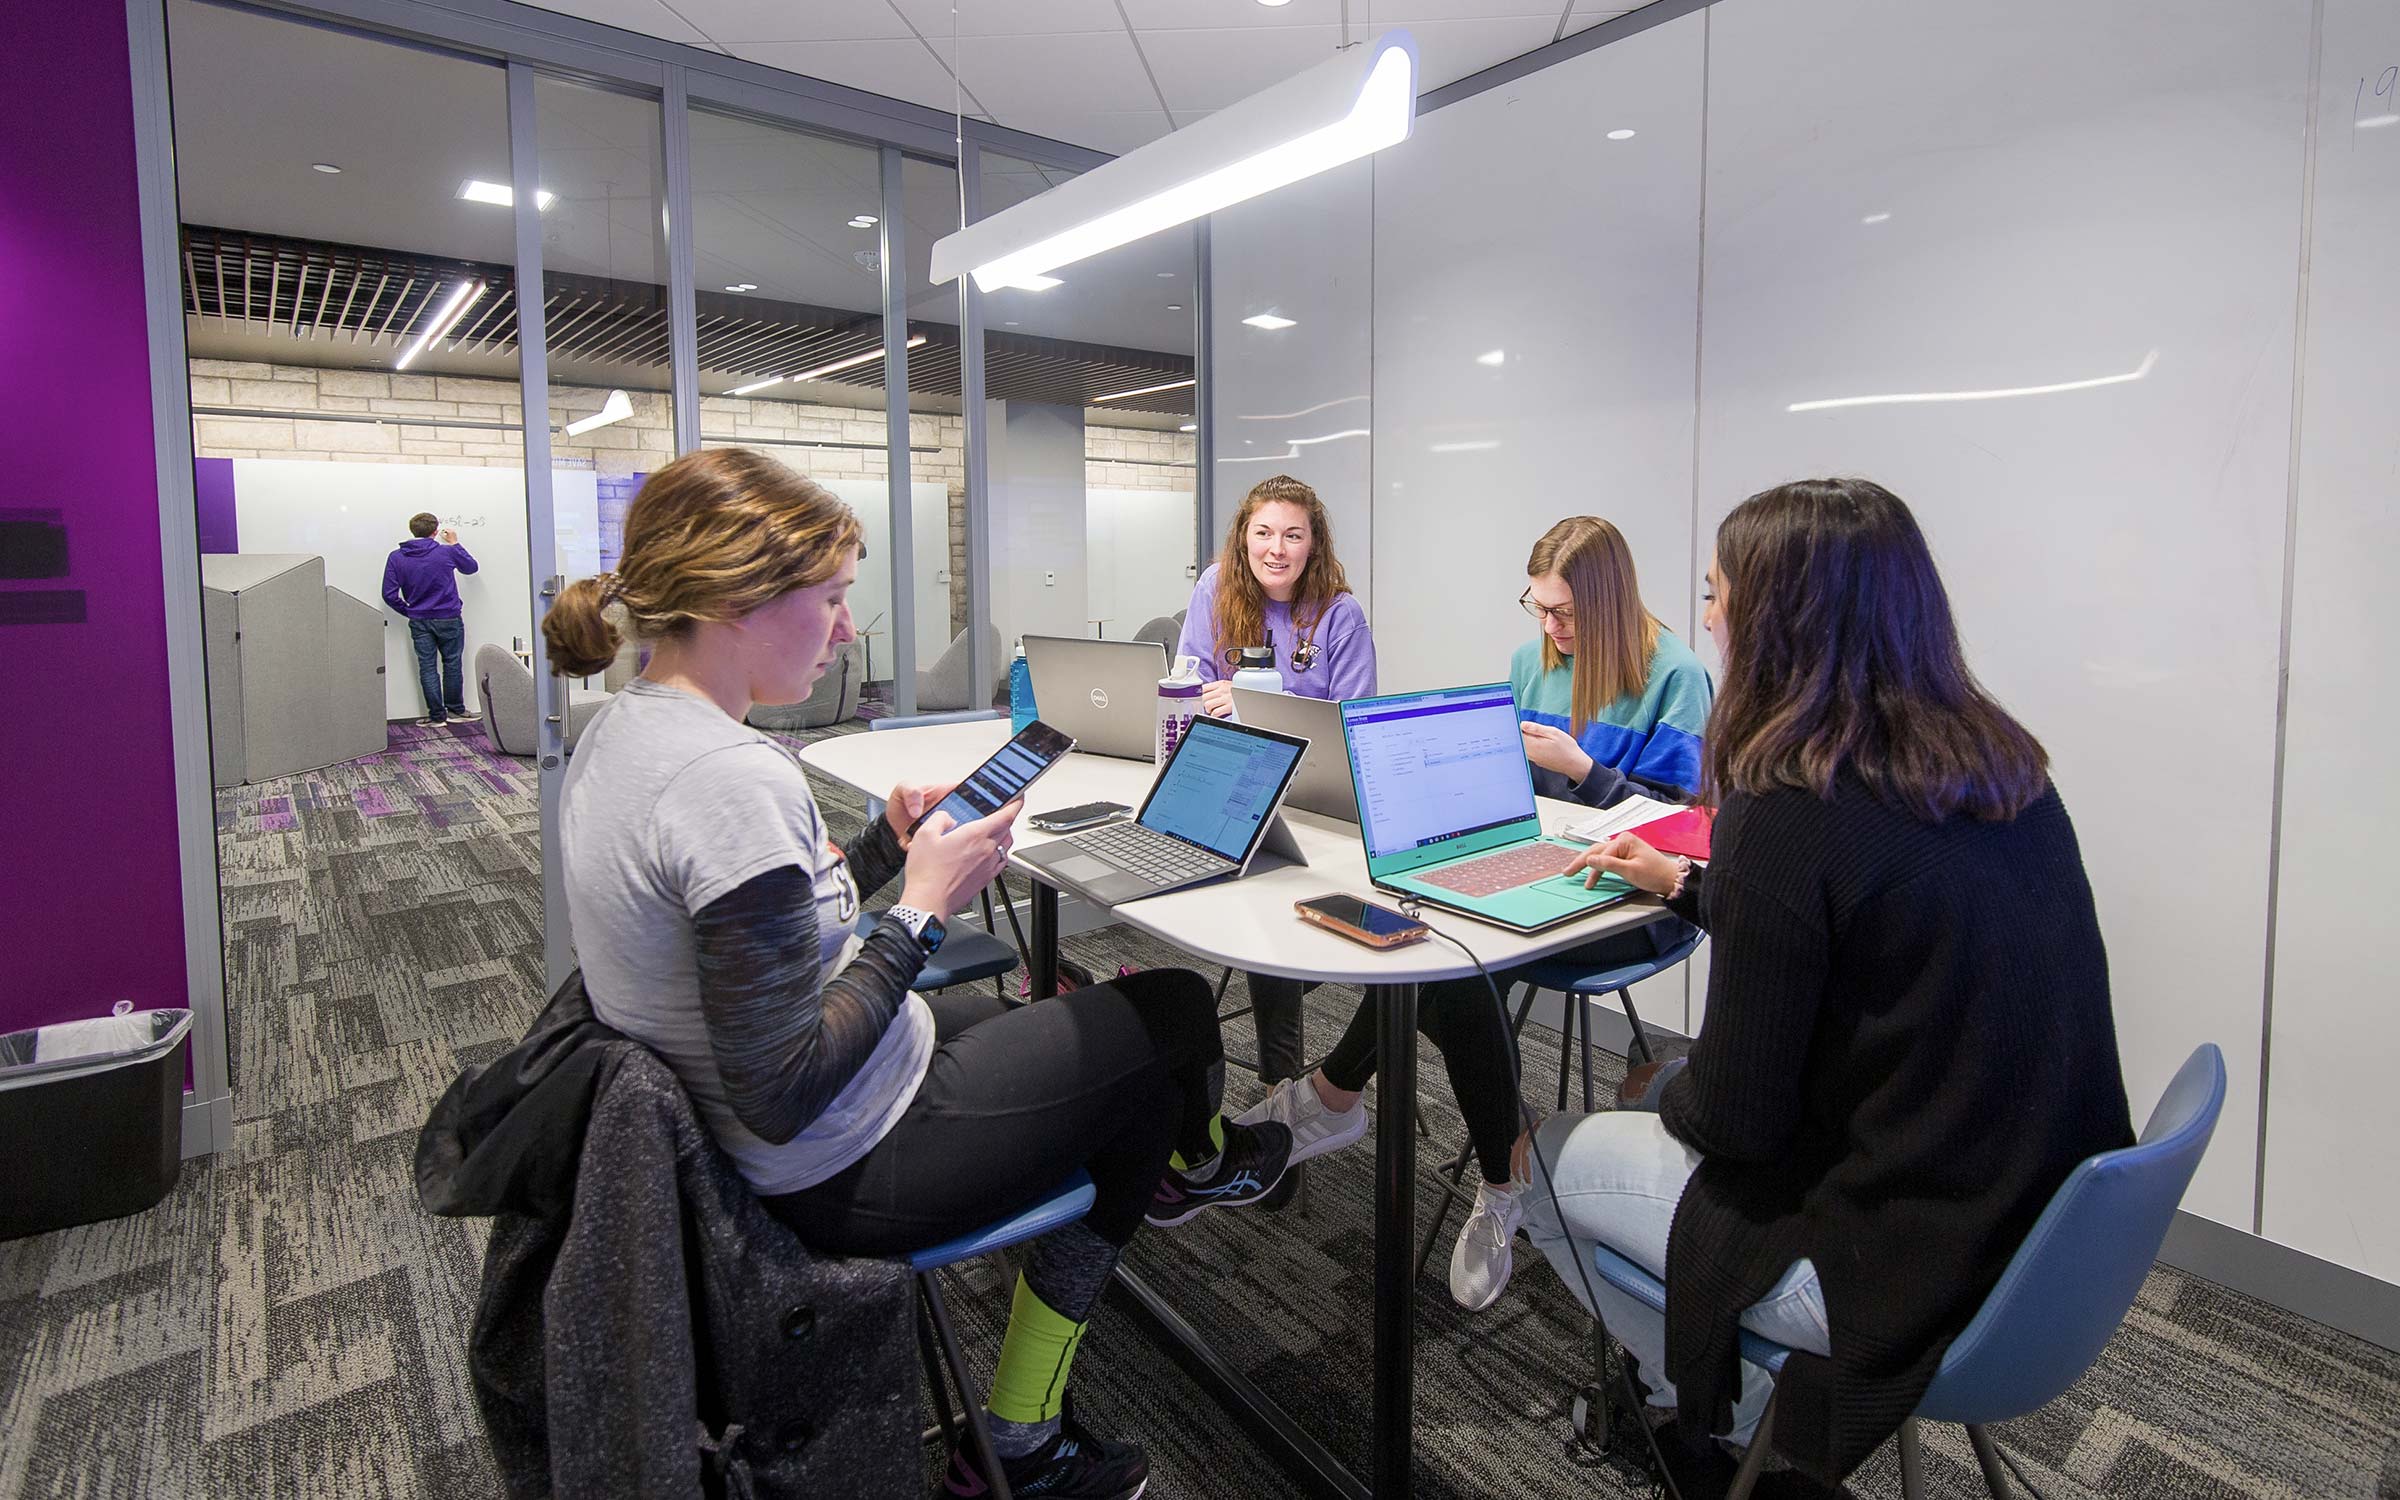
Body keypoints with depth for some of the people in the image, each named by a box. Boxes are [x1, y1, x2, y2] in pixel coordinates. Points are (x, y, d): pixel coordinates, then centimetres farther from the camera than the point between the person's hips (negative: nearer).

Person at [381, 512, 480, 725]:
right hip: (448, 619, -2)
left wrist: (409, 611, 10)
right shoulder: (446, 552, -11)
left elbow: (389, 595, -5)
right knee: (452, 664, 12)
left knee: (427, 667, 6)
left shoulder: (396, 558, -4)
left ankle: (437, 715, 9)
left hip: (418, 621, 2)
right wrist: (454, 544, 18)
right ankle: (455, 709, 21)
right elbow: (471, 566, 9)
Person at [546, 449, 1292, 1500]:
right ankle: (1199, 1161, 43)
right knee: (1171, 1013, 6)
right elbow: (784, 1095, -28)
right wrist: (924, 910, -19)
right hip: (848, 1173, -9)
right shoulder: (733, 778, -31)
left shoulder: (619, 728, 0)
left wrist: (885, 848, 2)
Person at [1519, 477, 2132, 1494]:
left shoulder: (1790, 812, -26)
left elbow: (1736, 1115, -19)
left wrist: (1672, 1094, 2)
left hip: (1910, 1268, -8)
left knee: (1548, 1156, 11)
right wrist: (1688, 886, 20)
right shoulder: (2001, 767, -1)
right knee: (1657, 1091, 24)